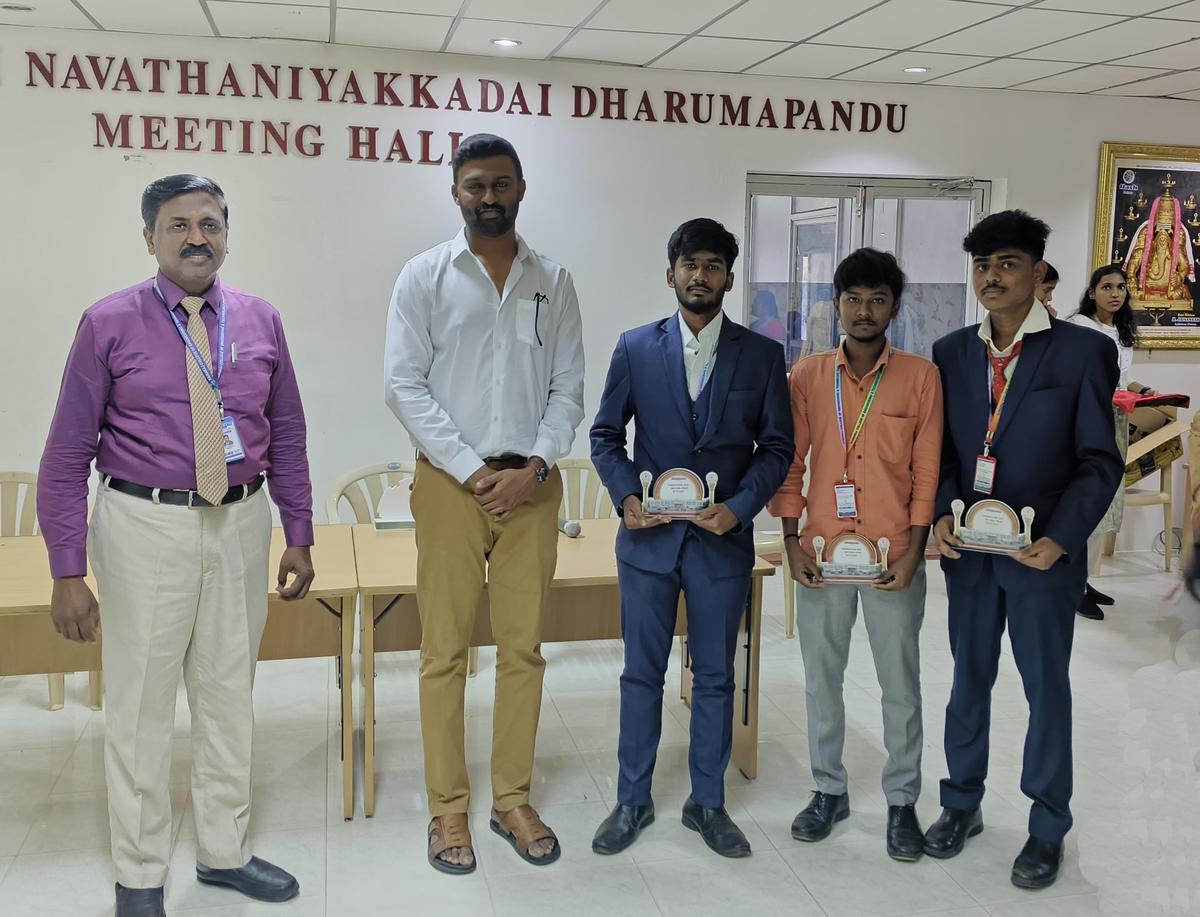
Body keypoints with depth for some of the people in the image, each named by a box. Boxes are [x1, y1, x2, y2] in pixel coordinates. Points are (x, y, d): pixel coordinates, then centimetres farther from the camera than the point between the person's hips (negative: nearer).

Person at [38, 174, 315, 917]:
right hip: (147, 527, -3)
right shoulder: (109, 324, -6)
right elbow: (67, 453, -7)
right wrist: (68, 572, -10)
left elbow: (287, 434, 9)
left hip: (242, 524, 4)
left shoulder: (260, 320, 3)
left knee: (229, 693, 16)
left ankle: (225, 851, 35)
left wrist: (300, 535, 8)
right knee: (141, 704, 7)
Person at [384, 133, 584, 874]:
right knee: (446, 651, 2)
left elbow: (569, 387, 6)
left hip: (532, 484, 2)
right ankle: (448, 809, 14)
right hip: (451, 482, -2)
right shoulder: (425, 276, 1)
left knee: (524, 647, 7)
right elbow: (405, 384, -5)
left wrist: (535, 467, -9)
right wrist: (473, 471, -12)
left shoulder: (553, 281, 8)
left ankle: (514, 800, 20)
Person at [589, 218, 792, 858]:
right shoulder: (635, 348, 2)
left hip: (723, 539, 0)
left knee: (715, 678, 10)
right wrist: (626, 496, -9)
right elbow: (605, 434, 6)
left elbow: (776, 446, 2)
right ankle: (633, 801, 23)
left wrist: (740, 507, -11)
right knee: (642, 673, 8)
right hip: (648, 536, 0)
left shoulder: (762, 355, 2)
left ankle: (708, 803, 25)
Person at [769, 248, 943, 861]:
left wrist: (913, 550, -8)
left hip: (894, 556, -2)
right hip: (821, 553, 2)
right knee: (821, 677, 11)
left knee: (900, 683, 8)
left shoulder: (921, 377, -2)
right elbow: (791, 463, 4)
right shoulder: (808, 375, 3)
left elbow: (928, 471, -2)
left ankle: (903, 803, 23)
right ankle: (829, 791, 28)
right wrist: (792, 541, -3)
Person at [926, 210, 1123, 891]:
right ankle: (963, 804, 33)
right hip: (968, 549, 4)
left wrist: (1060, 539, -18)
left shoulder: (1083, 351, -7)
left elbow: (1100, 461, -7)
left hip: (1044, 553, -3)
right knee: (969, 679, 15)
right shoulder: (951, 352, 5)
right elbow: (943, 449, 8)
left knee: (1047, 688, 8)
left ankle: (1048, 828, 25)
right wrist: (943, 514, -9)